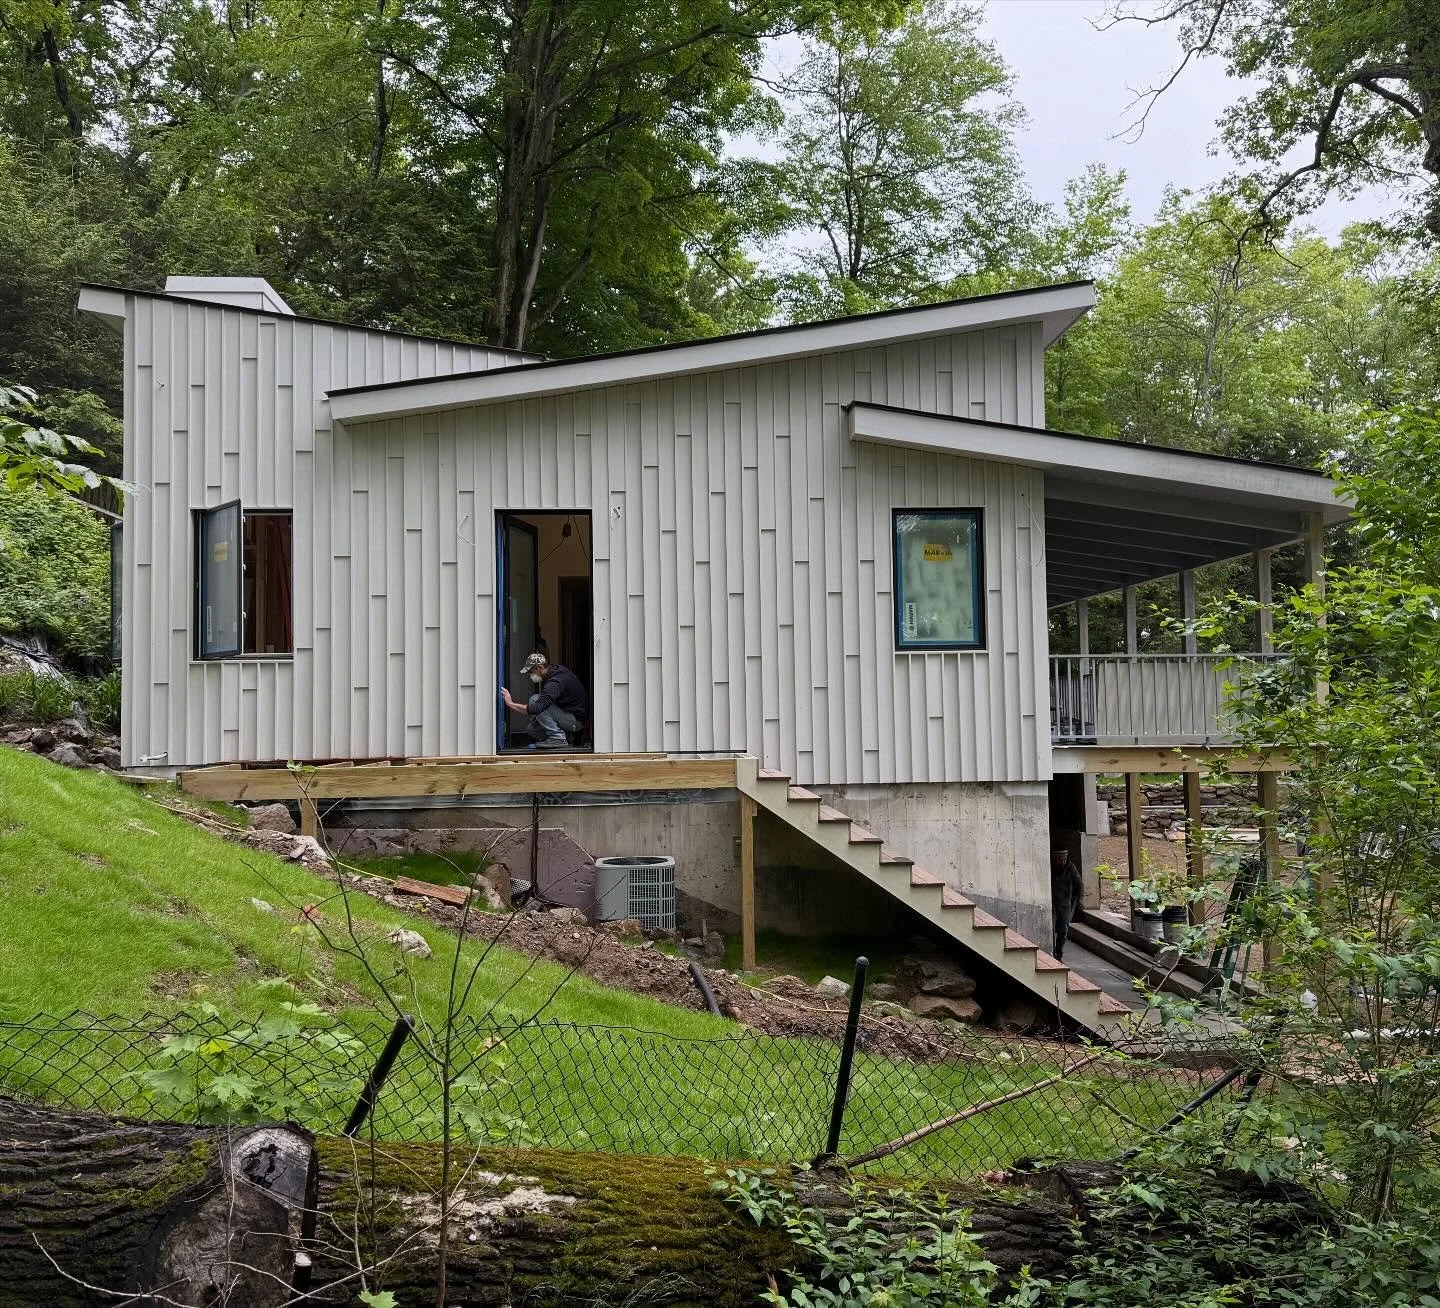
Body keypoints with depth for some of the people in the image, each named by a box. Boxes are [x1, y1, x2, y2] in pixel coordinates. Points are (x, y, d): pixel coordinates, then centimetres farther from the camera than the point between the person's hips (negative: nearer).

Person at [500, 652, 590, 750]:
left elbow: (537, 708, -36)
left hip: (576, 720, -10)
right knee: (533, 729, 7)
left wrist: (511, 704, -31)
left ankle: (558, 738, -17)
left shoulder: (555, 682, -27)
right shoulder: (555, 669, 5)